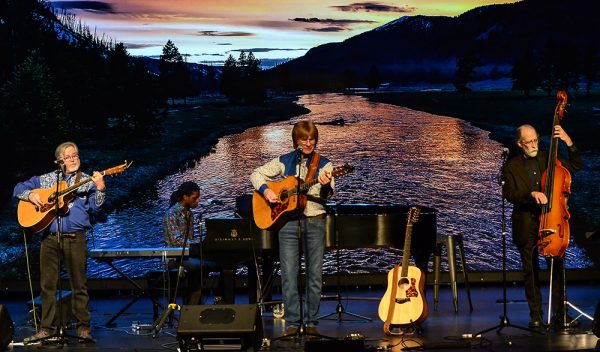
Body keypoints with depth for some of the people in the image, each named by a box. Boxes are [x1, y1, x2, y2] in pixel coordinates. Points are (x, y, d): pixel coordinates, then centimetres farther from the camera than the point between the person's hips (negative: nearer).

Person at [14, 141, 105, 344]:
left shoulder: (88, 181, 8)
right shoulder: (45, 179, 15)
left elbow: (95, 207, -3)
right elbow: (19, 188, 18)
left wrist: (100, 189, -20)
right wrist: (30, 194, -2)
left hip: (75, 238, -2)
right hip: (49, 237, 3)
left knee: (79, 284, -3)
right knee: (47, 284, 3)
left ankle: (83, 327, 3)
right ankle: (46, 328, 10)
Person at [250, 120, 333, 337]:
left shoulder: (324, 163, 4)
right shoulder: (284, 161, 7)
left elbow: (327, 194, -9)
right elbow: (256, 174, 10)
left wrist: (325, 185, -32)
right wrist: (266, 190, -9)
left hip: (315, 222, 0)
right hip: (288, 221, 0)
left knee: (315, 275, 2)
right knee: (289, 275, -2)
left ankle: (311, 322, 12)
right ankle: (292, 323, 5)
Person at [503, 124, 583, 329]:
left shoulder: (547, 159, 10)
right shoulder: (512, 167, 3)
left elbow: (576, 165, 10)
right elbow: (509, 194, -8)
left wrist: (568, 142, -2)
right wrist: (531, 194, -24)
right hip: (526, 225, -1)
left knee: (557, 267, -1)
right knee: (531, 271, 3)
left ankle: (560, 312, 7)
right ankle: (536, 315, 10)